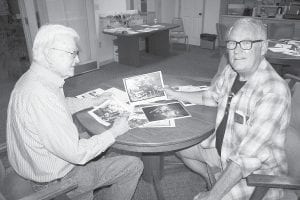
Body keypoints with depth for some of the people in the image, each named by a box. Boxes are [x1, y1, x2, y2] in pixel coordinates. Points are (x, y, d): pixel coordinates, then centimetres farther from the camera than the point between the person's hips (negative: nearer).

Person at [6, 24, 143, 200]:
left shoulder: (33, 78, -3)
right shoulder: (40, 95, -35)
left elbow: (63, 105, 17)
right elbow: (76, 153, -31)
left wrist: (95, 101, 10)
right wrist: (114, 131, -19)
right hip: (53, 181, -9)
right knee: (134, 165, -3)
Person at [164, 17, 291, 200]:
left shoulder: (274, 92, -31)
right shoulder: (231, 70, -7)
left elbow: (246, 159, -32)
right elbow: (211, 96, 14)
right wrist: (175, 94, 14)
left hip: (255, 171, -7)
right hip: (221, 147, 8)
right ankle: (212, 178, 31)